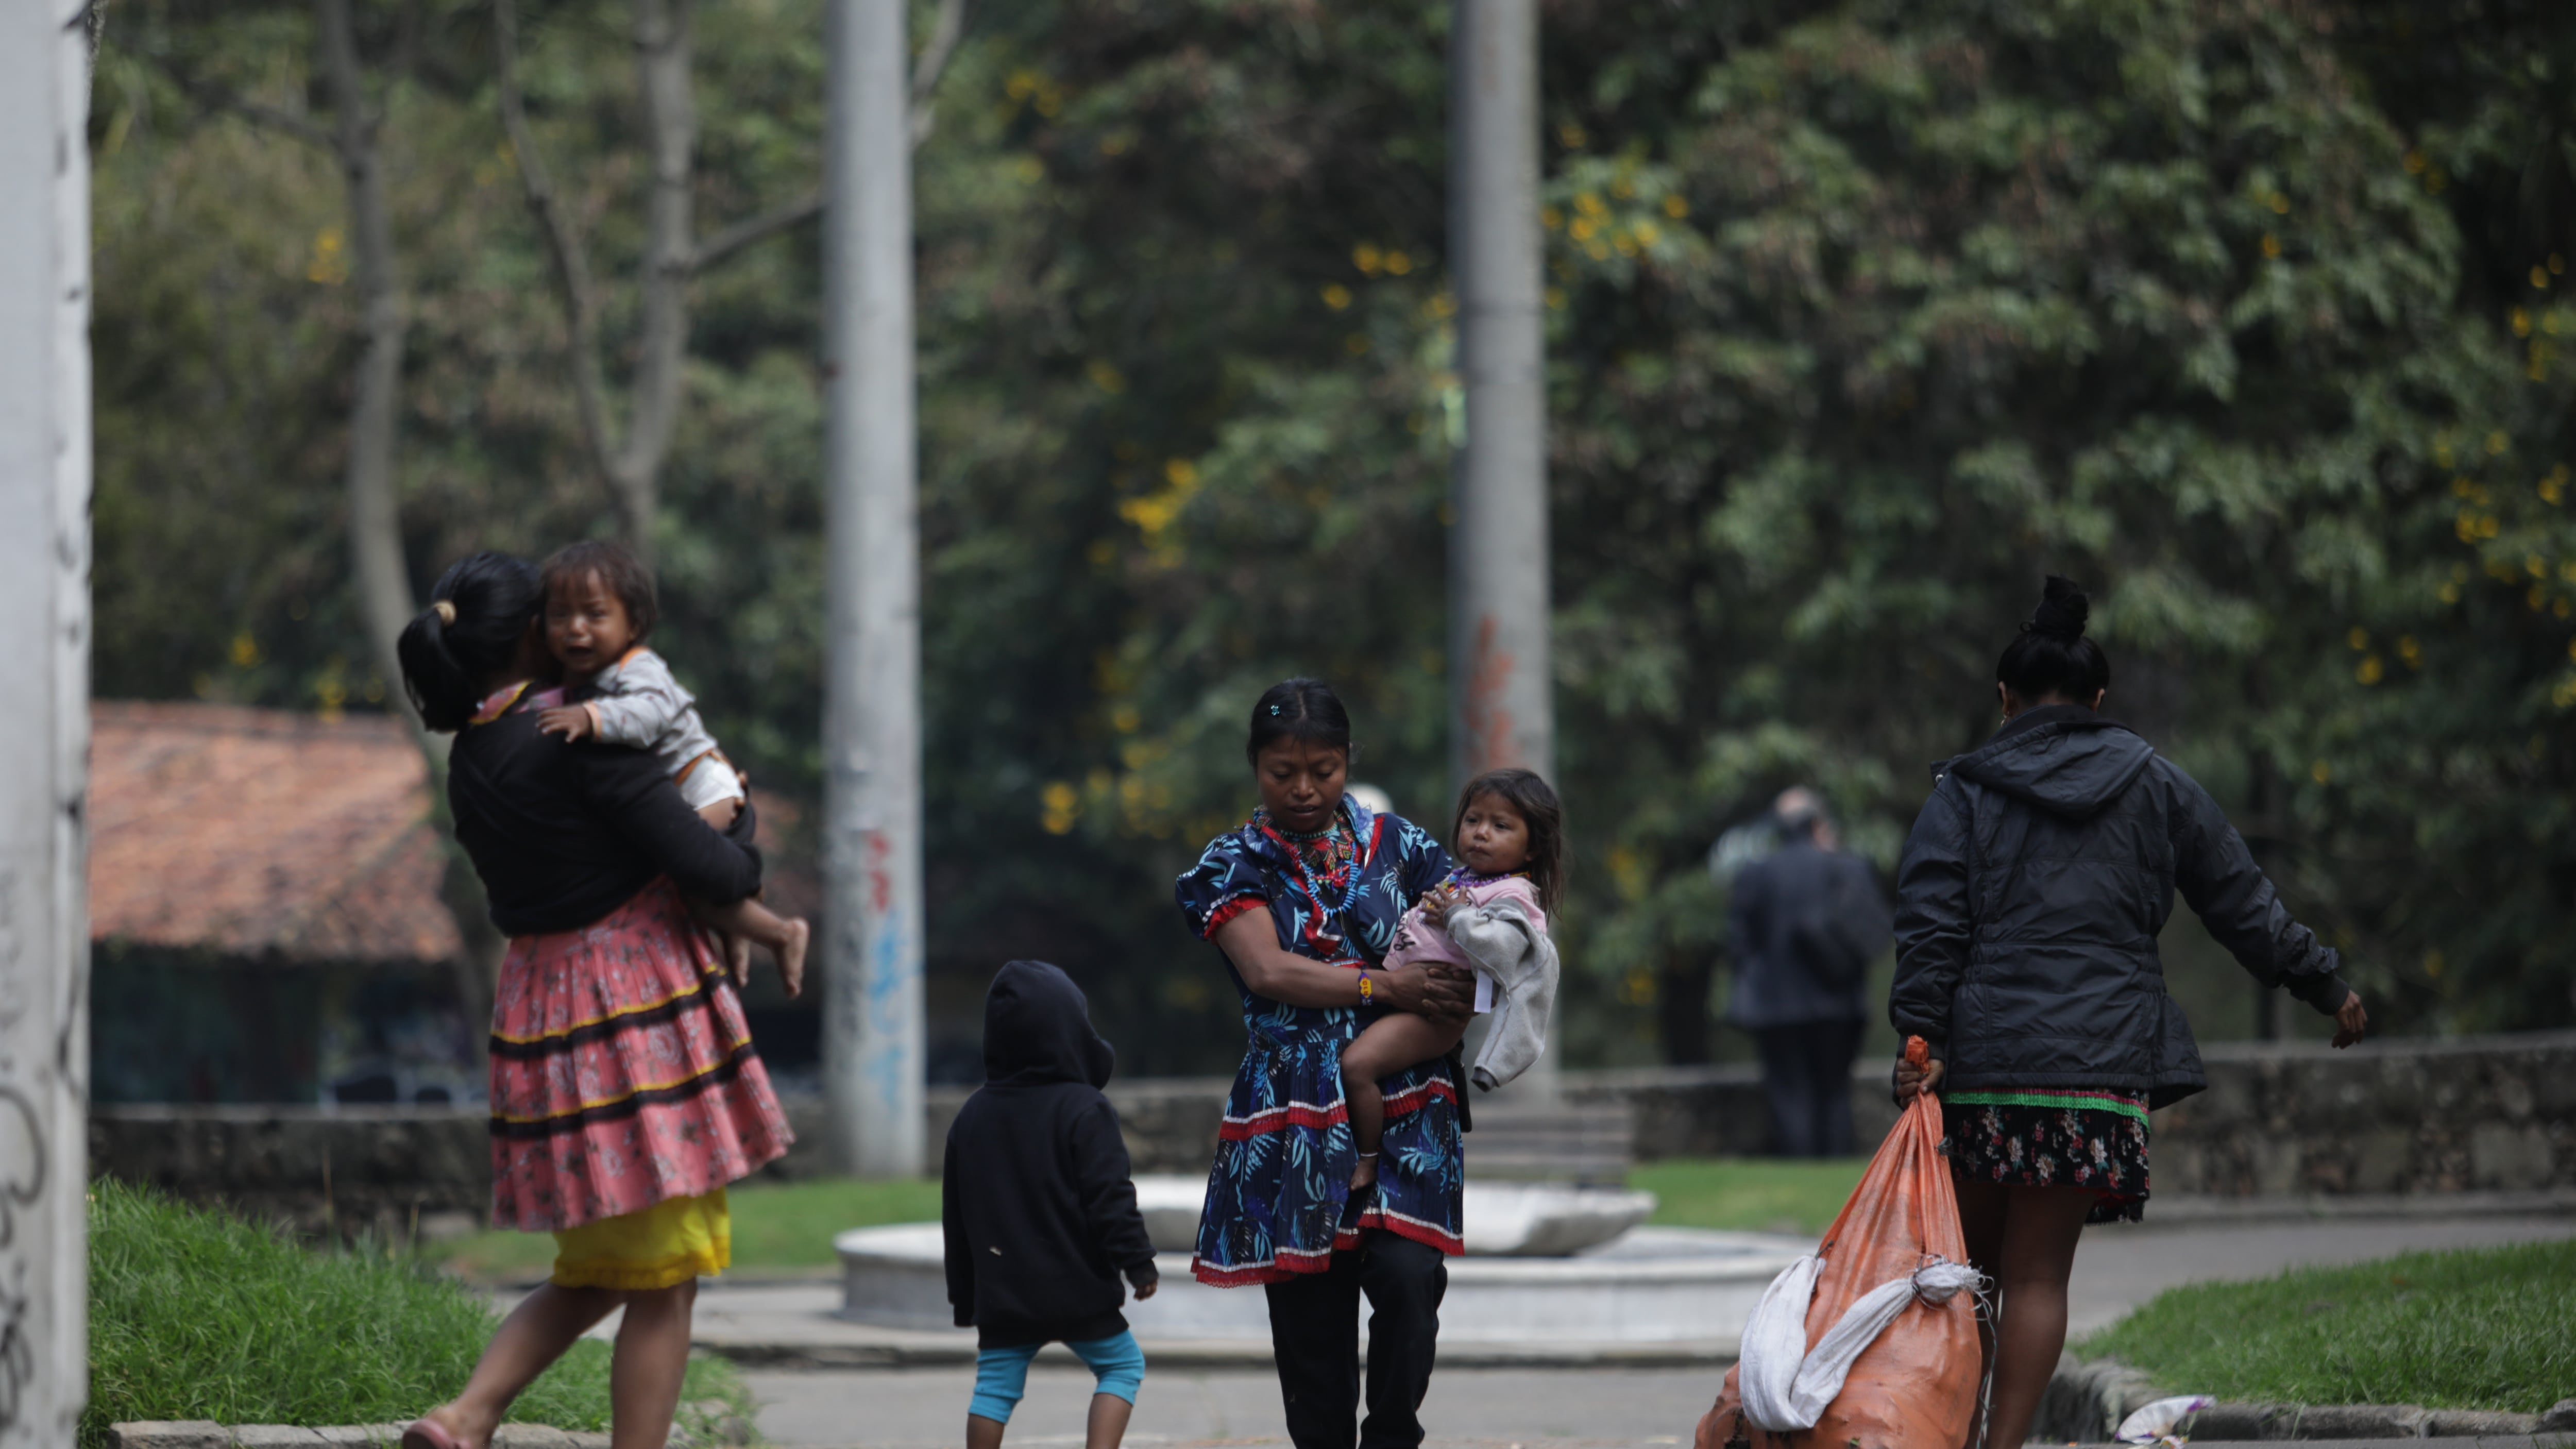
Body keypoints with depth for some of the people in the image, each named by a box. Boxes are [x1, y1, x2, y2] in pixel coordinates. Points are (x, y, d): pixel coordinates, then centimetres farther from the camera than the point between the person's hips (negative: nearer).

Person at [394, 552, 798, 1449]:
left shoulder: (470, 761, 9)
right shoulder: (581, 740, -17)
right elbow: (716, 872, -16)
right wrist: (743, 826, 7)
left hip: (539, 998, 8)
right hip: (635, 1004, -8)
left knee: (594, 1273, 19)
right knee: (664, 1283, 1)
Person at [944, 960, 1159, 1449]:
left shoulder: (971, 1117, 8)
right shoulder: (1084, 1111, -10)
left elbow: (957, 1216, 13)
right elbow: (1110, 1198, -15)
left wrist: (965, 1296, 20)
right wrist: (1138, 1261, -6)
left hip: (1002, 1297, 4)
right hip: (1077, 1290, -4)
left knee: (996, 1384, 9)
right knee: (1123, 1365, 9)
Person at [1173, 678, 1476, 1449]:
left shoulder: (1394, 844, 11)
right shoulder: (1234, 864, 6)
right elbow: (1268, 969, -10)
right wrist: (1385, 986, -17)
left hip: (1403, 1104, 0)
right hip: (1296, 1113, 0)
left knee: (1407, 1274, -19)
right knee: (1309, 1307, 0)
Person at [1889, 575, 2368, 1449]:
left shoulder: (1963, 792, 8)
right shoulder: (2154, 786, 11)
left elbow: (1929, 924, -3)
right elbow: (2241, 902, 15)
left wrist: (1921, 1038, -8)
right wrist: (2326, 987, 25)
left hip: (1980, 1065, 0)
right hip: (2100, 1064, 0)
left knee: (1967, 1265, 11)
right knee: (2038, 1274, 0)